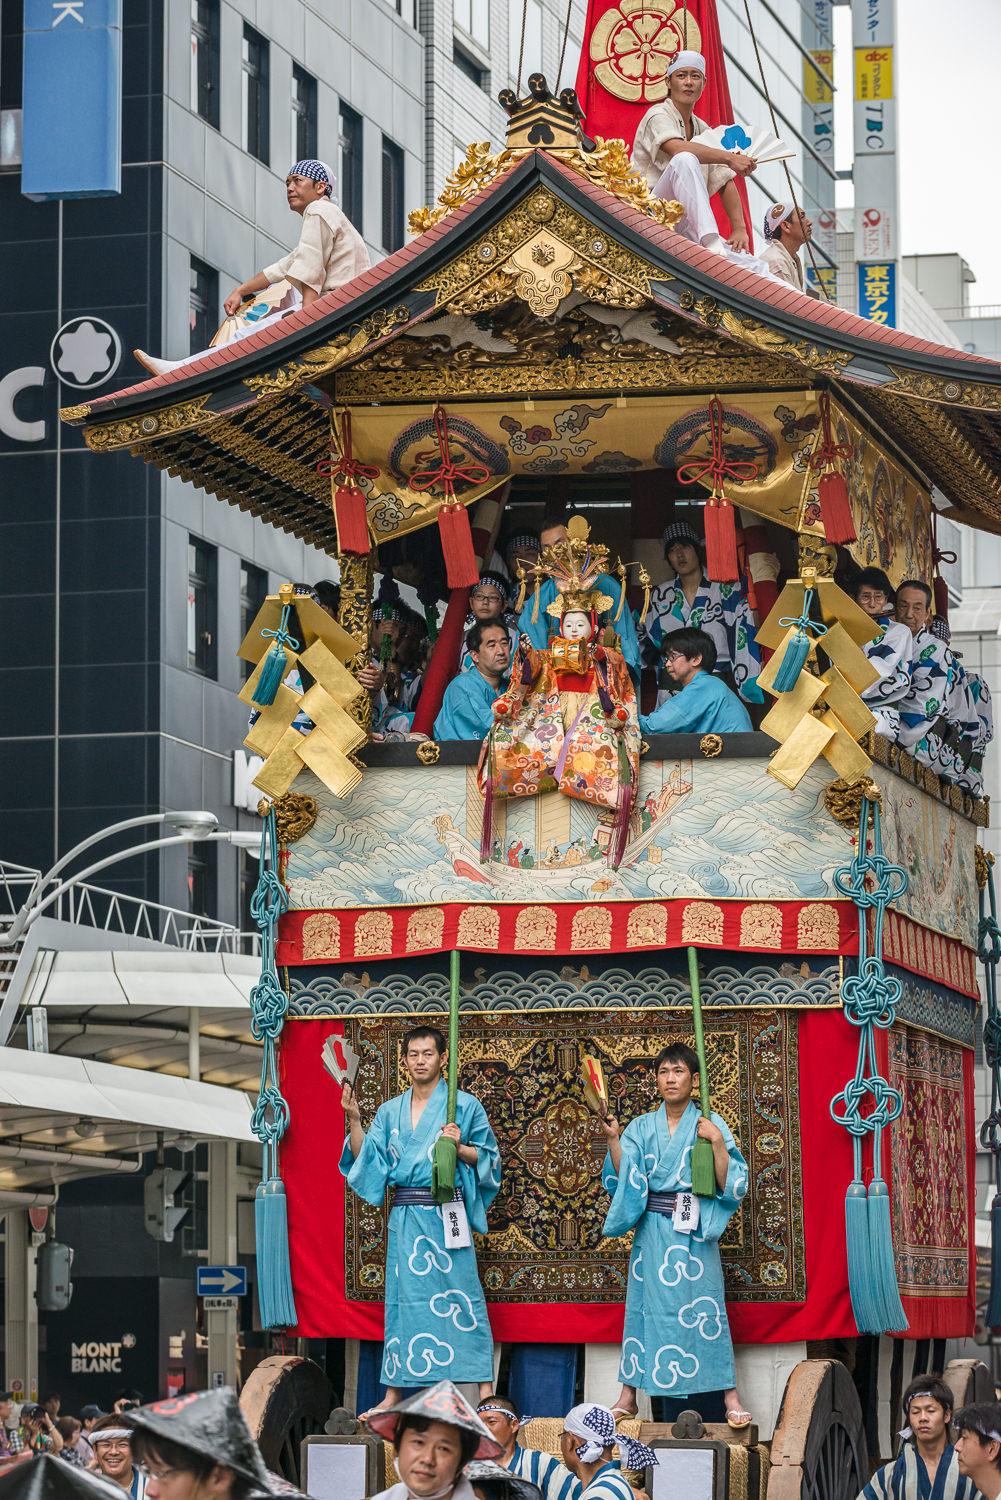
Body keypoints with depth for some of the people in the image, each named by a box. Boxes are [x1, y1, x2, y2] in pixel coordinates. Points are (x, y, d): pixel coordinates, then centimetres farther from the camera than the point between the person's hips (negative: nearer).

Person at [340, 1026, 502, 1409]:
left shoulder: (464, 1105, 3)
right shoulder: (390, 1112, 14)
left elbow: (489, 1158, 5)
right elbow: (366, 1160, 10)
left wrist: (459, 1148, -13)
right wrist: (353, 1120, -1)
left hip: (446, 1215, -3)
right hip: (405, 1216, 3)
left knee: (460, 1296, -7)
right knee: (402, 1297, 3)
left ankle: (484, 1389, -4)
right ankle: (393, 1394, 6)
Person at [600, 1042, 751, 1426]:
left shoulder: (709, 1124, 3)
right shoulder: (641, 1128, 11)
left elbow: (731, 1183, -4)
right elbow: (621, 1178, 2)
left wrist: (717, 1143, -16)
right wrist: (613, 1139, -9)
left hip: (693, 1233, -3)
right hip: (652, 1231, 3)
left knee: (704, 1306, -7)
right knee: (643, 1305, 1)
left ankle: (729, 1397, -4)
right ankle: (628, 1396, 7)